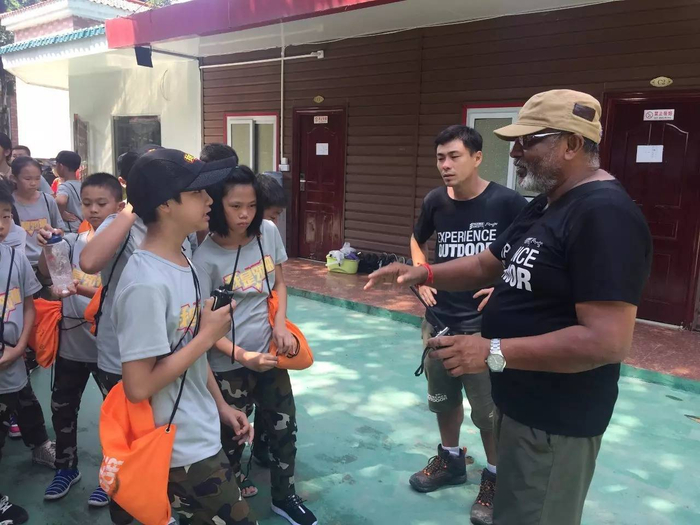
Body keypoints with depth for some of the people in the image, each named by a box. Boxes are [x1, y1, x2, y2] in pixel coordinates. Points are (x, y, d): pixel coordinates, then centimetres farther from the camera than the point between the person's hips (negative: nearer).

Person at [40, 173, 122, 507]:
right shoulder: (73, 241, 0)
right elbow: (45, 271, -10)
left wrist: (90, 291, -32)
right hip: (71, 342, 4)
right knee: (62, 407, 17)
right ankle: (66, 468, 40)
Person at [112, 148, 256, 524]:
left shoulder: (181, 260, 2)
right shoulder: (146, 283, -27)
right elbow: (139, 387, -26)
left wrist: (220, 405, 13)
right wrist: (208, 336, -19)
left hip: (200, 436, 9)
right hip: (179, 450, -8)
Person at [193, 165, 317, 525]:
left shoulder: (269, 232, -7)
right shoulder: (206, 257, -19)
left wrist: (280, 325, -7)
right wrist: (241, 355, -22)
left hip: (270, 352, 4)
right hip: (229, 365, -4)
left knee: (284, 428, 15)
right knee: (232, 434, 13)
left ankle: (284, 496, 39)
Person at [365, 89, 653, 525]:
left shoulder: (605, 215, -25)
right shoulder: (545, 205, 8)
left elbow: (608, 342, -31)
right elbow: (487, 264, 15)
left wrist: (494, 352, -29)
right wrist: (426, 274, -3)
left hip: (556, 420, -9)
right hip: (521, 402, 10)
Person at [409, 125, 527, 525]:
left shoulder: (507, 202, -14)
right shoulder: (435, 201, -1)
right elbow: (418, 240, 19)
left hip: (486, 324, -4)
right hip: (439, 319, 5)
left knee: (489, 409, 5)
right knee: (443, 398, 18)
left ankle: (495, 478, 27)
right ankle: (451, 460, 41)